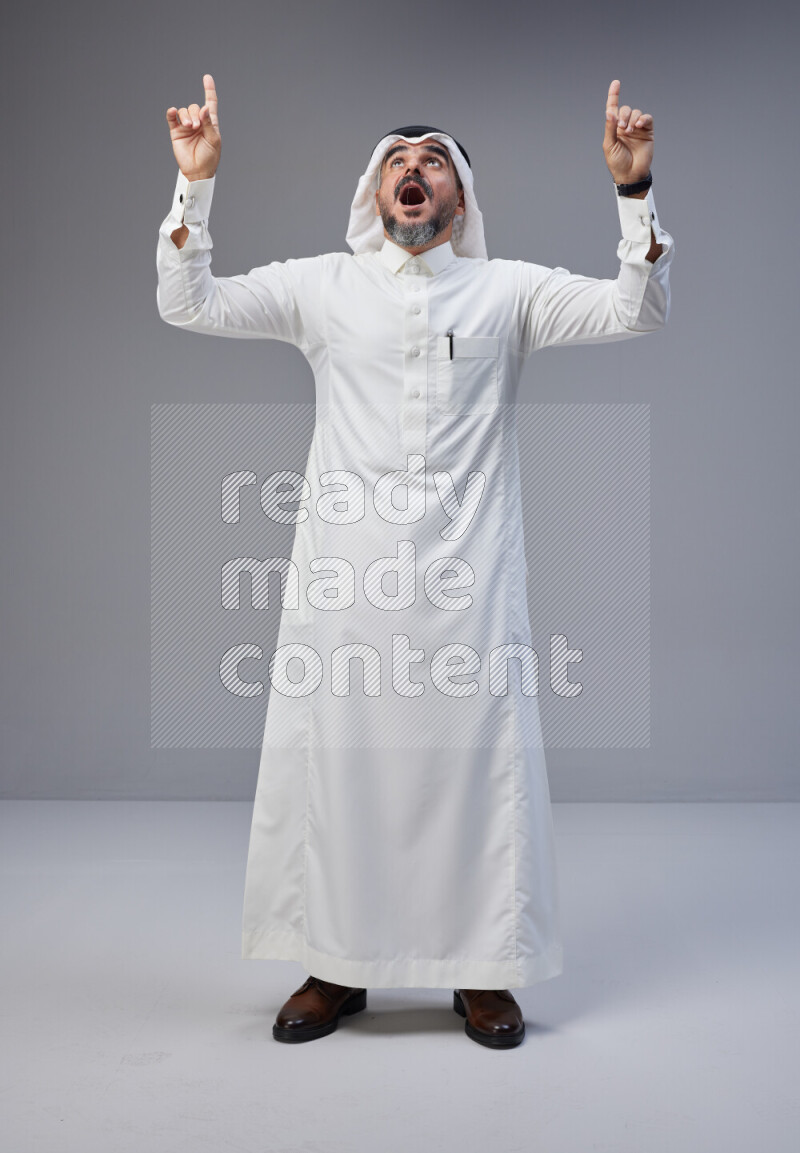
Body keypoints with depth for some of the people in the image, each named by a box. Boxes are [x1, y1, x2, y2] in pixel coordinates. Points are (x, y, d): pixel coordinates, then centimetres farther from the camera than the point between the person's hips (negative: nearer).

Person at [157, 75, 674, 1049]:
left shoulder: (508, 290, 8)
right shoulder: (322, 286, 9)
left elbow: (634, 311, 0)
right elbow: (187, 305, 5)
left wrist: (633, 189, -11)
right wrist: (194, 181, -5)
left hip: (466, 576, 0)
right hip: (342, 575, 1)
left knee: (477, 763, 4)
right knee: (328, 761, 6)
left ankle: (483, 970, 22)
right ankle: (337, 967, 24)